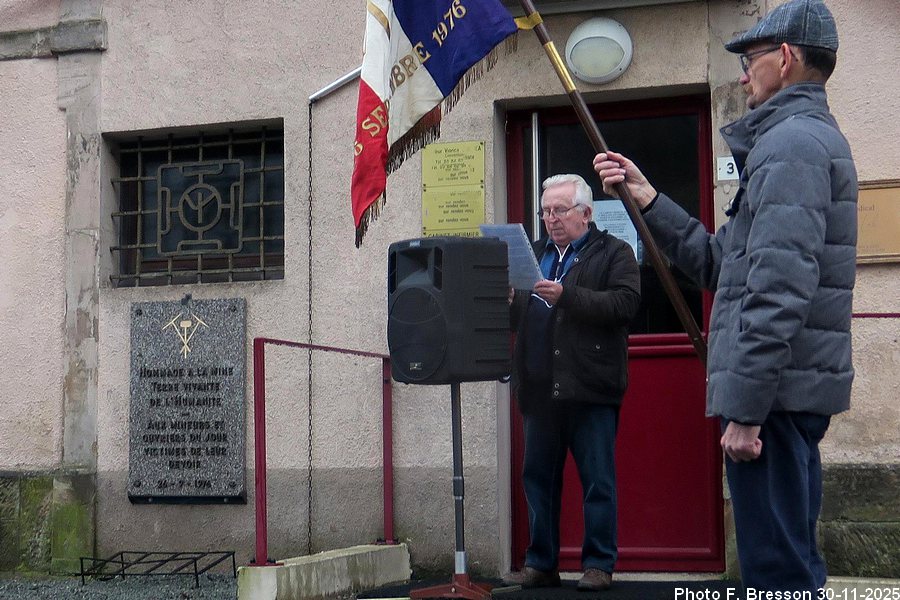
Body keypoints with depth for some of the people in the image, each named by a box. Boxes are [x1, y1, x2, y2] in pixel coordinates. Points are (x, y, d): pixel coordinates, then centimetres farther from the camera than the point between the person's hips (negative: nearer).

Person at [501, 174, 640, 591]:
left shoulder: (614, 253, 4)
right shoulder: (532, 255, 20)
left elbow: (626, 303, -13)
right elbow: (514, 317, 20)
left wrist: (567, 295, -20)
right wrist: (508, 302, -4)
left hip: (590, 387, -5)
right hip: (540, 388, 5)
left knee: (598, 480, 1)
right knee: (538, 478, 9)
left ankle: (599, 565, 9)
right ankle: (540, 564, 17)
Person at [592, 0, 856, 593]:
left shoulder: (789, 142, -12)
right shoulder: (813, 137, 21)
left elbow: (780, 287, -23)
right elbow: (725, 263, 21)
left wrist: (745, 409, -23)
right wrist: (646, 198, 18)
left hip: (774, 389, -11)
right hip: (793, 389, 11)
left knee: (778, 572, -7)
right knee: (792, 562, 17)